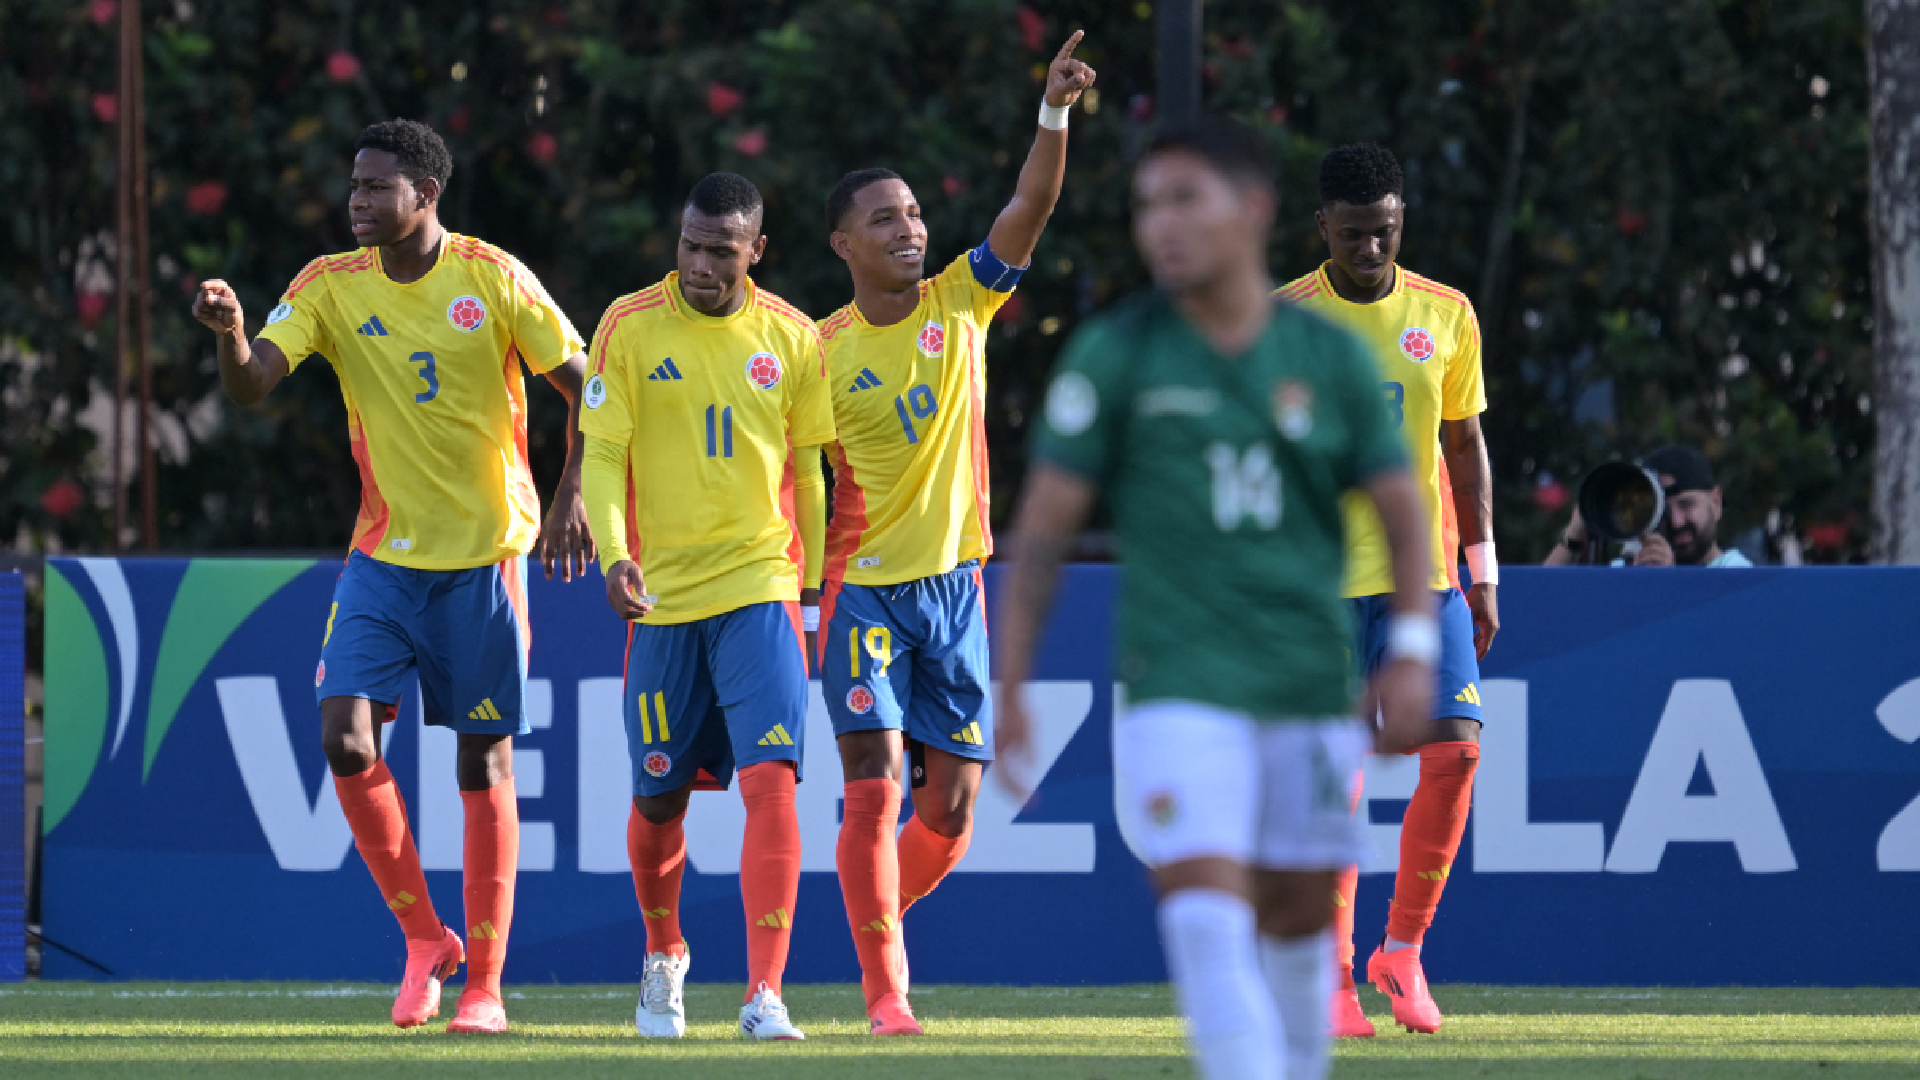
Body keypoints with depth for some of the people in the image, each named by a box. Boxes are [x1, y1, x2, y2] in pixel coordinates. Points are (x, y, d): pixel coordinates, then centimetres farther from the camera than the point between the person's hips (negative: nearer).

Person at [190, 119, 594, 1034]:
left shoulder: (492, 279, -7)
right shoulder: (330, 287, 0)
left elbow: (586, 390, -3)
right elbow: (251, 382, -10)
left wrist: (570, 496, -15)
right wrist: (230, 331, -31)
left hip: (485, 554, -3)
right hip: (383, 554, 3)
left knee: (483, 762, 0)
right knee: (346, 738, -12)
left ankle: (484, 983, 8)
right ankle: (422, 938, 7)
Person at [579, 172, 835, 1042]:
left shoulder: (792, 340, 4)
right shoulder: (630, 328, -1)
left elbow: (807, 471, 12)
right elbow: (601, 454, -3)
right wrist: (613, 554, -19)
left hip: (760, 590, 0)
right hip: (661, 595, 0)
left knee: (770, 780, -16)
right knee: (660, 797, 9)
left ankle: (765, 993, -17)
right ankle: (664, 955, 37)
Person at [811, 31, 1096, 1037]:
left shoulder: (960, 303, 4)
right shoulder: (819, 353, -3)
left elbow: (1031, 206, -9)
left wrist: (1055, 109, -22)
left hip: (954, 584, 3)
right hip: (861, 589, -3)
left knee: (950, 810, 4)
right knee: (874, 785, -14)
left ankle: (874, 919, 31)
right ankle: (885, 991, -10)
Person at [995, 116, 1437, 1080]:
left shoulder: (1330, 357, 6)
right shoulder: (1113, 356, 1)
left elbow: (1401, 511, 11)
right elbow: (1042, 529, 2)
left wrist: (1413, 649, -4)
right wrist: (1009, 691, -1)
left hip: (1310, 686, 3)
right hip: (1180, 688, -3)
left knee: (1298, 920, 10)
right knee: (1205, 915, -17)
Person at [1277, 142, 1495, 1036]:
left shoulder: (1445, 317, 7)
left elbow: (1465, 444, 14)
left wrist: (1482, 572, 11)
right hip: (1318, 583, -2)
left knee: (1455, 751, -10)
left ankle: (1402, 951, 5)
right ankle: (1334, 980, 7)